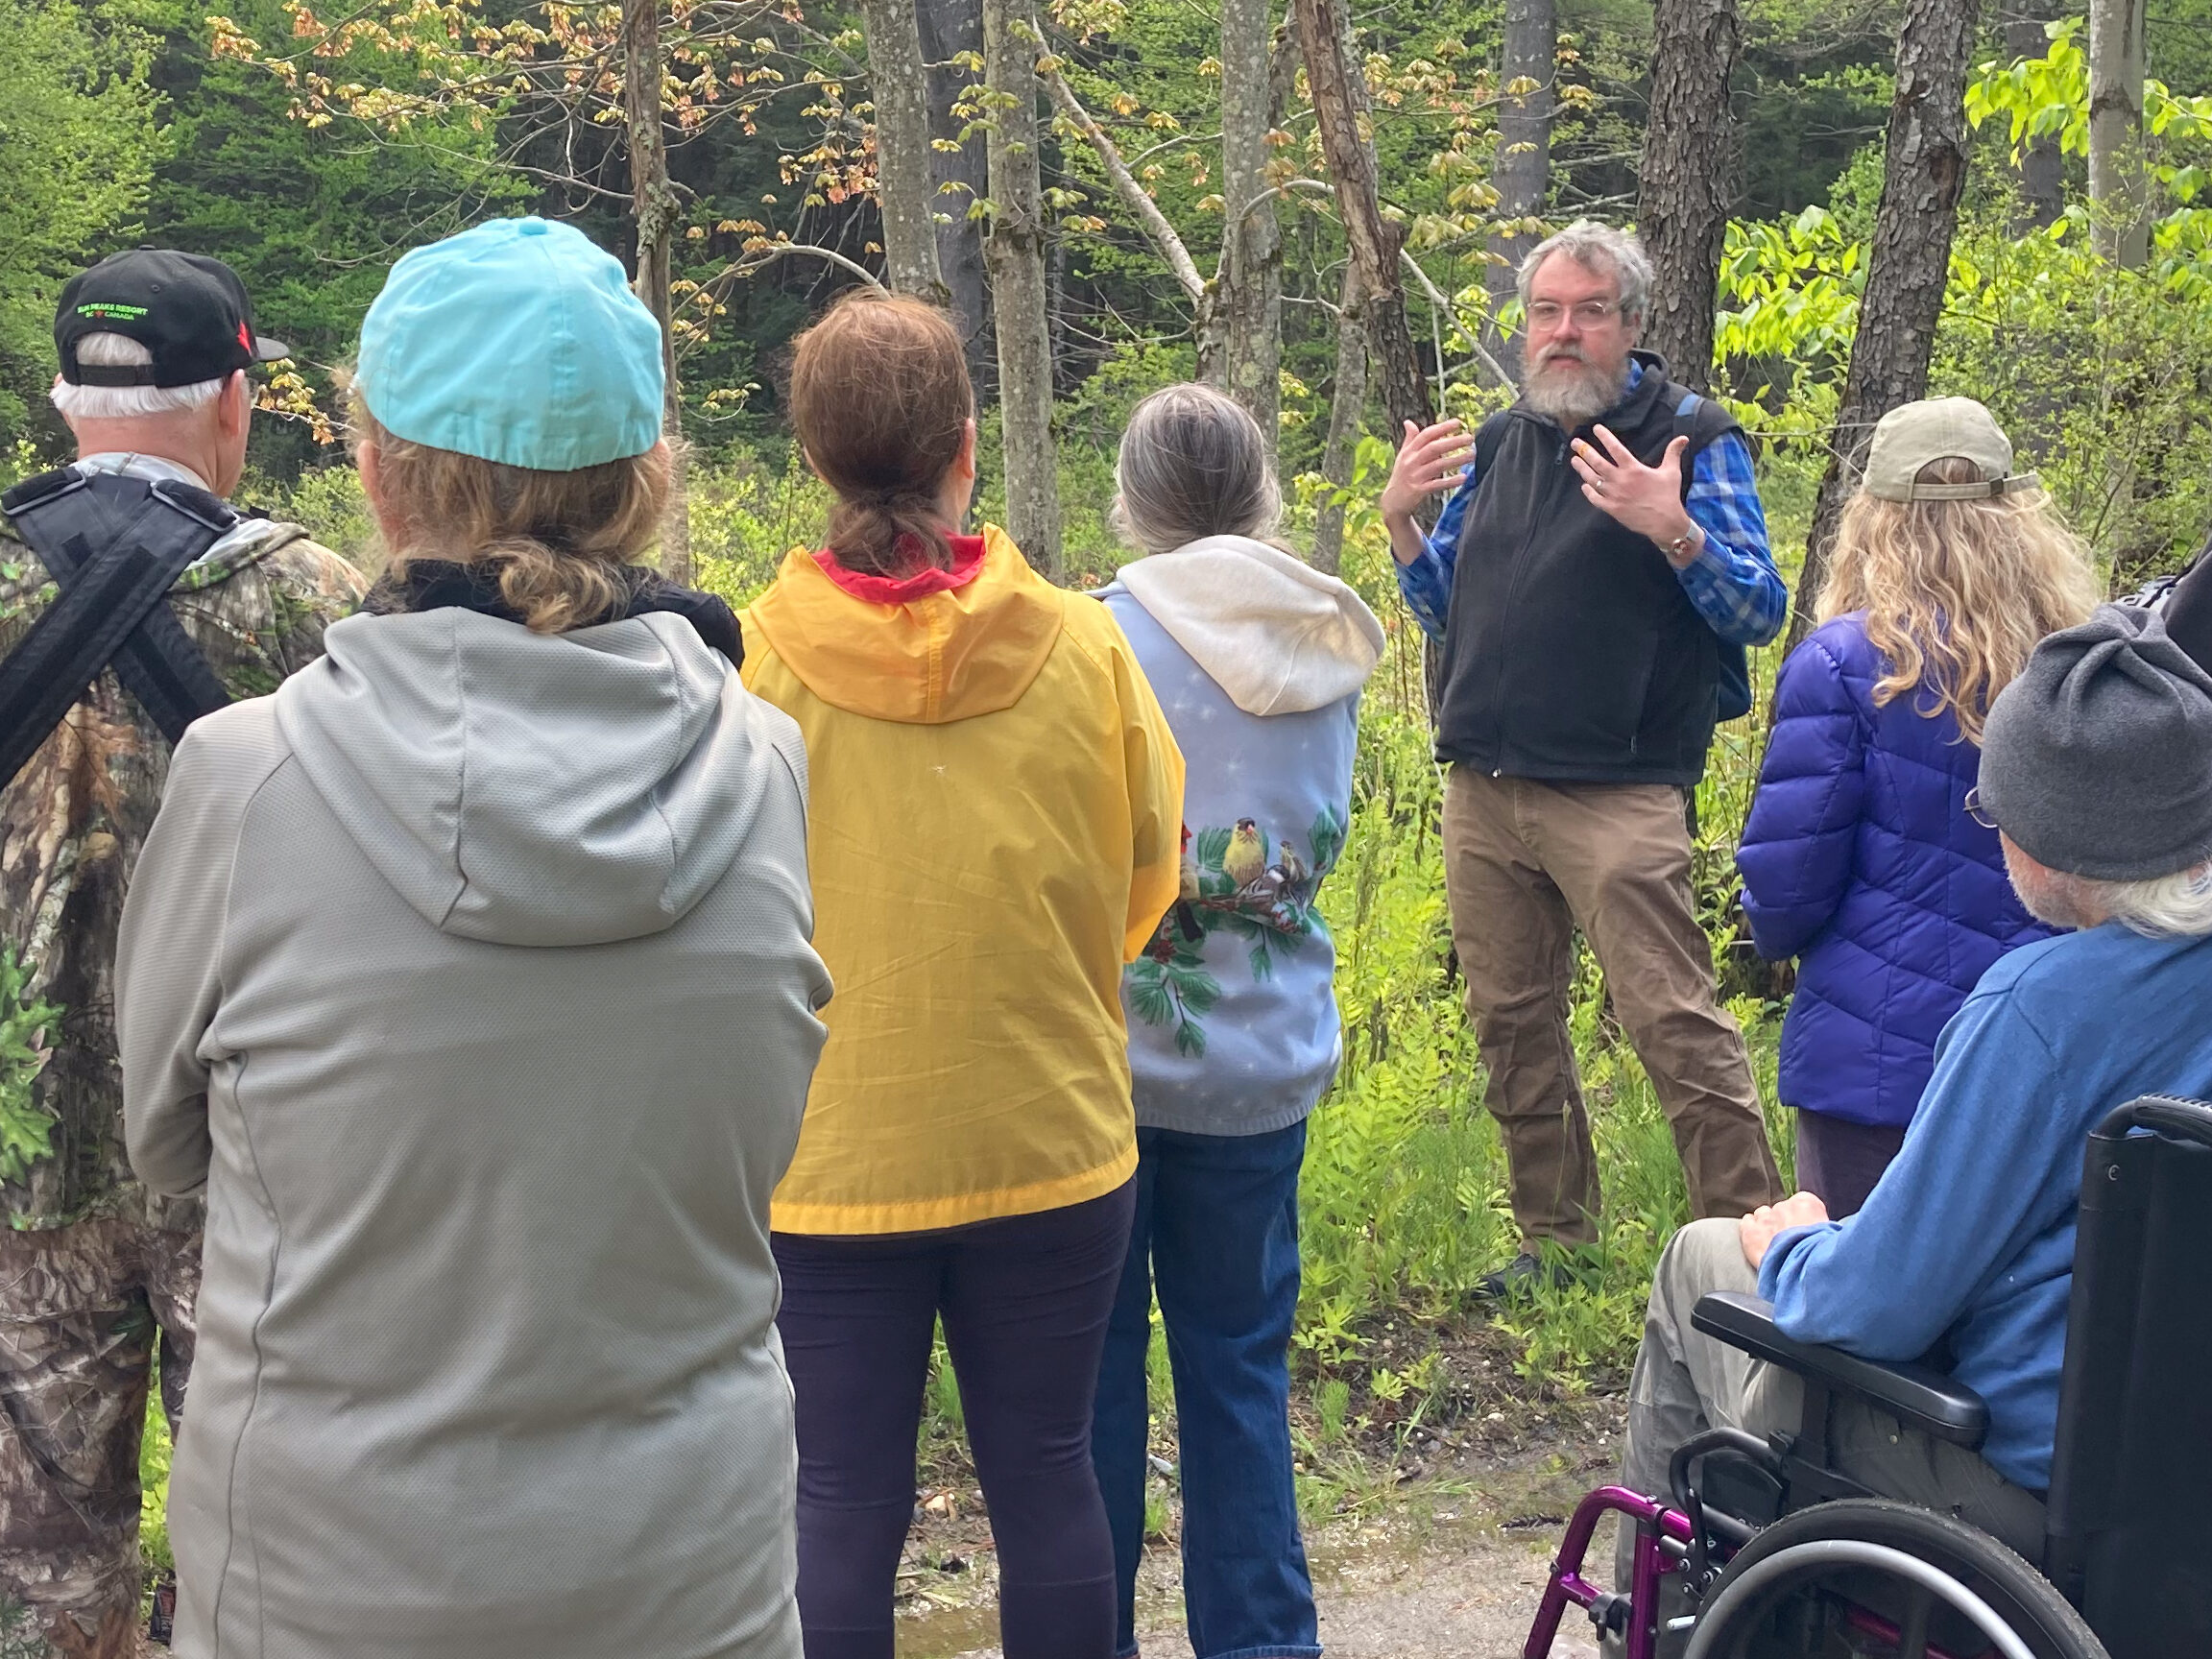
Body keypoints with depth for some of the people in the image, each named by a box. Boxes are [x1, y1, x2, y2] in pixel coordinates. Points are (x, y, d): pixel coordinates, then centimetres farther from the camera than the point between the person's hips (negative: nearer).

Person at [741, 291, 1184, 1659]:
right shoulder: (1082, 645, -9)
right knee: (1046, 1471, 16)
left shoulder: (750, 660, -12)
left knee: (844, 1501, 9)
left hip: (826, 1158, -1)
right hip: (1051, 1141, 1)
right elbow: (1148, 878, 4)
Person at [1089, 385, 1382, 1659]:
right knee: (1240, 1364, 13)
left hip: (1111, 1045, -3)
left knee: (1093, 1365, 9)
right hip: (1268, 1059, 4)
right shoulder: (1328, 649, 2)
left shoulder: (1107, 633, -12)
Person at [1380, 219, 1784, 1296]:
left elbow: (1760, 610, -7)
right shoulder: (1498, 443, 15)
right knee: (1513, 1025, 11)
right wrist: (1399, 522, 4)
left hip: (1617, 794, -6)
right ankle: (1556, 1237, 24)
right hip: (1483, 792, 6)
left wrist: (1671, 528, -23)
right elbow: (1447, 610, 21)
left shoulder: (1690, 438, -2)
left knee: (1674, 1025, -11)